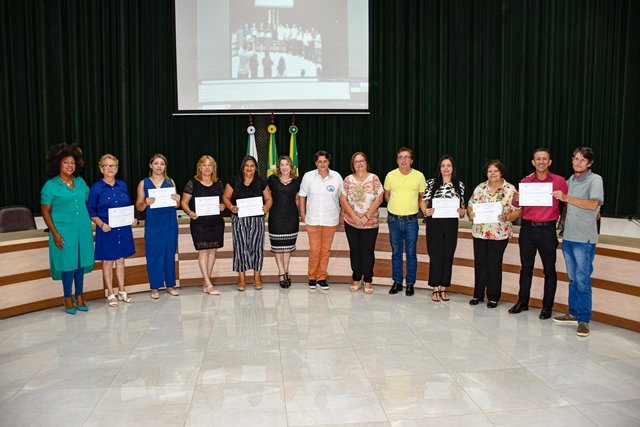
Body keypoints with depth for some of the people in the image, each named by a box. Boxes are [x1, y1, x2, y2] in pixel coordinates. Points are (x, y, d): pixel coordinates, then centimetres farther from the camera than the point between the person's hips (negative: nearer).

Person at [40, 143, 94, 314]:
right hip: (64, 232, -4)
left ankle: (79, 296, 22)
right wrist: (55, 233, -12)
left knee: (81, 262, 9)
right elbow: (45, 211, -5)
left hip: (83, 230, 4)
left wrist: (90, 226, 10)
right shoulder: (50, 186, -4)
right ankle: (68, 298, 16)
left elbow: (88, 203, 15)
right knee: (68, 263, 1)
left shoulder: (80, 182, 9)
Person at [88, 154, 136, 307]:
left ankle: (122, 292, 22)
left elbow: (129, 207, 15)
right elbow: (91, 212, -5)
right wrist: (101, 225, -19)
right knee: (107, 261, 6)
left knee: (121, 260, 12)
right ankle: (110, 295, 15)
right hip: (107, 230, -4)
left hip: (123, 229, 4)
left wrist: (132, 219, -3)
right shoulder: (96, 188, -6)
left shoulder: (123, 185, 6)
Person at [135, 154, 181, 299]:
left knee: (170, 253, 6)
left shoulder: (170, 182, 8)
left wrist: (177, 200, -12)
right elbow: (138, 206, 3)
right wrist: (146, 203, -18)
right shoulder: (144, 183, 3)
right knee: (153, 255, 0)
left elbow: (176, 205, 10)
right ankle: (154, 287, 10)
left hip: (170, 223, 2)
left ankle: (170, 285, 17)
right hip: (152, 224, -2)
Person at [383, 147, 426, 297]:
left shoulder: (419, 176, -3)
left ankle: (410, 283, 18)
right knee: (396, 252, 11)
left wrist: (425, 210, -2)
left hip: (411, 220, -1)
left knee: (411, 253, 6)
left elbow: (422, 196, 8)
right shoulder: (390, 175, 0)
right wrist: (395, 207, 10)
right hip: (394, 220, 1)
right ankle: (397, 282, 23)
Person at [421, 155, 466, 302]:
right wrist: (426, 211, -17)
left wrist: (461, 211, -9)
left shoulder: (459, 185, 7)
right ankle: (435, 289, 11)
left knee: (448, 256, 6)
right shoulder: (432, 183, 1)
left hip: (451, 224, 2)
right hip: (434, 224, -2)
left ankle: (444, 288, 18)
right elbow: (424, 203, 3)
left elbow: (462, 206, 12)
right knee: (435, 255, 0)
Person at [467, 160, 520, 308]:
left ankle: (493, 297, 17)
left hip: (500, 234, -3)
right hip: (479, 232, 3)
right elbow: (470, 205, 11)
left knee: (494, 265, 4)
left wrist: (506, 217, -21)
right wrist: (471, 213, -10)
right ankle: (478, 294, 22)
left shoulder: (510, 190, -3)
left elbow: (518, 210, -4)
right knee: (479, 263, 9)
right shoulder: (480, 188, 7)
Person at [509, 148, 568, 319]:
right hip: (527, 228, 2)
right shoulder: (525, 181, 4)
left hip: (547, 229, -2)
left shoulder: (559, 181, -1)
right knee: (526, 267, 11)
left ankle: (547, 307, 16)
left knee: (549, 269, 5)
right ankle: (522, 302, 23)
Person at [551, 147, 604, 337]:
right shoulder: (570, 181, 13)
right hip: (568, 236, 6)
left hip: (584, 239, -6)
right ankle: (573, 313, 24)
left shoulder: (595, 180, -5)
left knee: (582, 280, -5)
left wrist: (567, 198, -20)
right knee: (572, 278, 14)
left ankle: (584, 320, 4)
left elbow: (593, 204, -19)